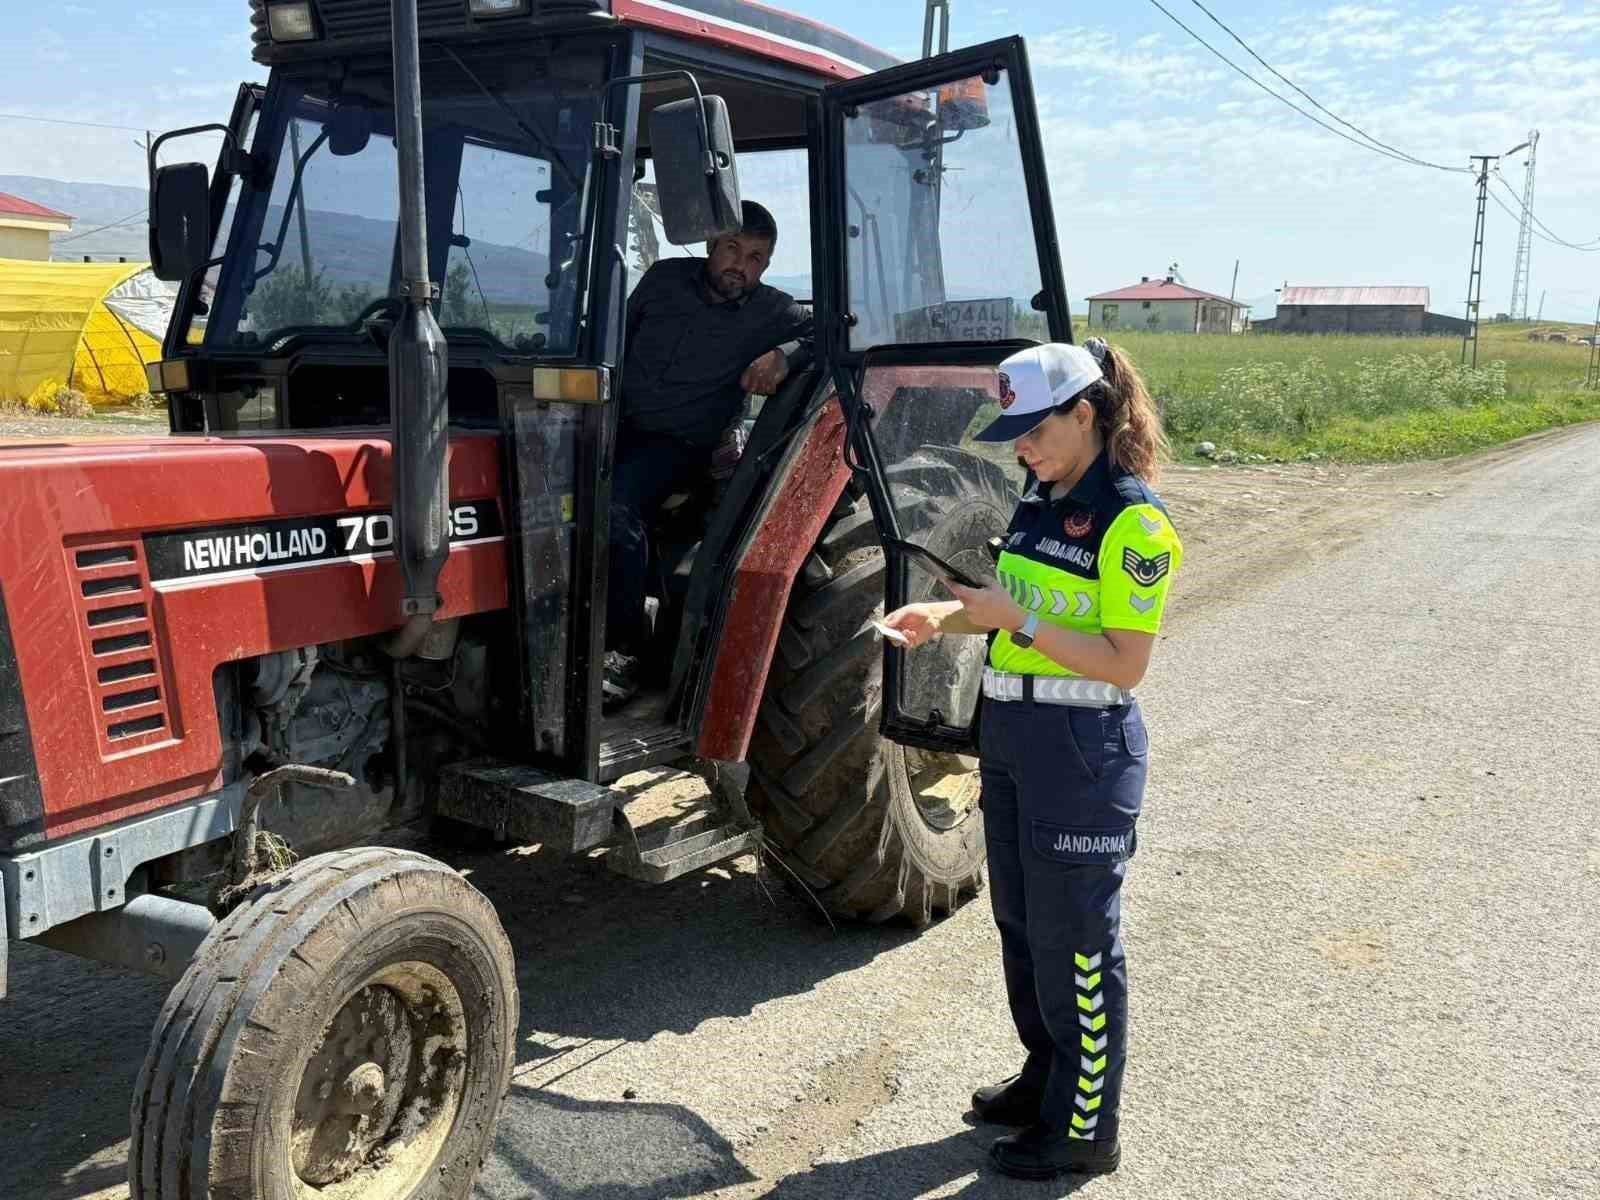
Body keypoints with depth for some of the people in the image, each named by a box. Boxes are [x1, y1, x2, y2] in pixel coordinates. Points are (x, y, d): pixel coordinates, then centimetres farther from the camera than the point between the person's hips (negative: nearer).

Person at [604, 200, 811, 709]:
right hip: (616, 424, 4)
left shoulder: (769, 313, 3)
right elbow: (617, 338, 20)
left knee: (617, 509, -33)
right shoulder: (665, 279, 12)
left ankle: (624, 648, -18)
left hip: (677, 446, -4)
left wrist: (785, 354, -23)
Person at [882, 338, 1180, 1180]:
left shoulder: (1132, 521, -16)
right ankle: (1046, 1077, 37)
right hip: (1010, 733, 9)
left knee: (1074, 942, 3)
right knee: (1020, 921, 19)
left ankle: (1084, 1128, 18)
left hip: (1082, 748, -8)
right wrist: (945, 619, 0)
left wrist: (1018, 617, -23)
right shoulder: (1039, 503, 9)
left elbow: (1125, 664, -19)